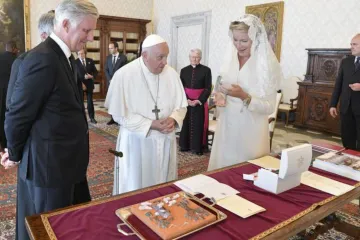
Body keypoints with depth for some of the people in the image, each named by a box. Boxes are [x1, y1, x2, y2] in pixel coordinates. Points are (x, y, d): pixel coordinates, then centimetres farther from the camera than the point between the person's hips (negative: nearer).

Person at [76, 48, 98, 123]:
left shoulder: (90, 61, 5)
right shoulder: (75, 62, -5)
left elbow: (95, 71, 5)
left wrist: (92, 76, -15)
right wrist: (84, 77, -18)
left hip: (89, 84, 2)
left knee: (90, 101, 6)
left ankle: (92, 118, 13)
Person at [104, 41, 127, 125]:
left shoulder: (123, 57, -3)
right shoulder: (108, 57, 11)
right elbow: (106, 70, 10)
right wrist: (110, 80, -5)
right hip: (110, 82, 4)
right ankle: (113, 118, 11)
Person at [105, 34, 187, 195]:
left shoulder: (171, 73, -1)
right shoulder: (124, 75, -14)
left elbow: (181, 105, 5)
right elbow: (119, 113, -13)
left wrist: (174, 119, -17)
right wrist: (150, 125, -20)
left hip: (166, 141, 4)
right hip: (136, 143, -4)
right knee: (135, 188, 10)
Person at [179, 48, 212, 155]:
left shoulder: (206, 70, -2)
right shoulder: (184, 70, 6)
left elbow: (208, 88, -5)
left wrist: (199, 100, -15)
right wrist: (186, 100, -12)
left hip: (200, 102, -2)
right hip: (186, 102, 3)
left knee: (199, 125, 1)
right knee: (186, 123, 7)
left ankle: (198, 147, 10)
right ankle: (185, 145, 18)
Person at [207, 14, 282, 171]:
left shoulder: (268, 65, -11)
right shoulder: (229, 60, 3)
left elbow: (269, 107, -12)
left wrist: (244, 96, -26)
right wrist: (220, 97, -9)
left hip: (251, 131, -4)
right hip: (227, 127, 4)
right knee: (223, 168, 14)